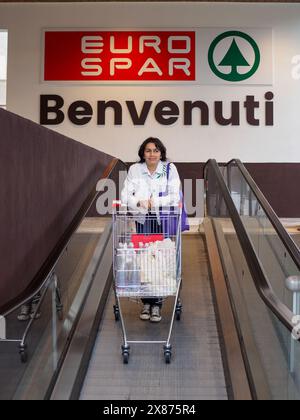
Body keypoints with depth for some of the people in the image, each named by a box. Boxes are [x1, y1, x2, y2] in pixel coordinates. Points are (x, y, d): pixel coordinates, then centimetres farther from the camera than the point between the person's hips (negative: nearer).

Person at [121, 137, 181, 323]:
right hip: (143, 220, 1)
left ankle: (157, 305, 7)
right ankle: (146, 302, 16)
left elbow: (175, 196, -7)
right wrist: (138, 202, -24)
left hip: (164, 221, -1)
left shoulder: (170, 169, -1)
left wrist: (156, 201, -22)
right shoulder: (134, 170, 3)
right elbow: (125, 195, -3)